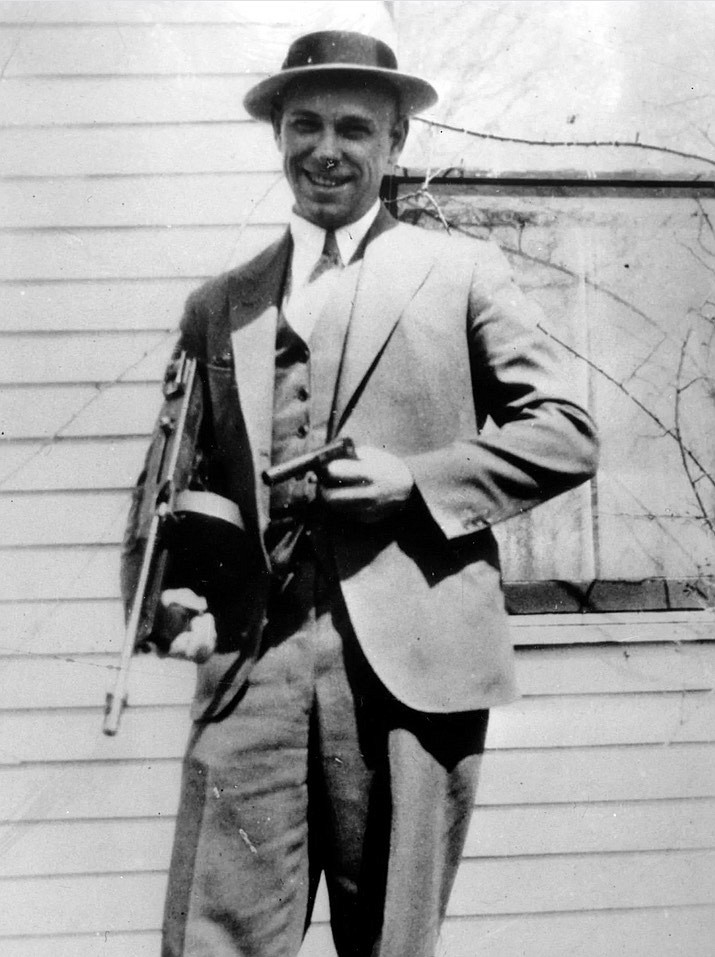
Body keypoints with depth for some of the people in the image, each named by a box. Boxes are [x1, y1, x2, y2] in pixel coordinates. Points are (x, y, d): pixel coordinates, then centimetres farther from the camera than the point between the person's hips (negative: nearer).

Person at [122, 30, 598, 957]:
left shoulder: (463, 272, 9)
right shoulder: (218, 305, 16)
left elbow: (566, 432, 4)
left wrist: (419, 478, -9)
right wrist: (164, 591, -1)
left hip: (411, 661, -1)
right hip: (249, 663, 2)